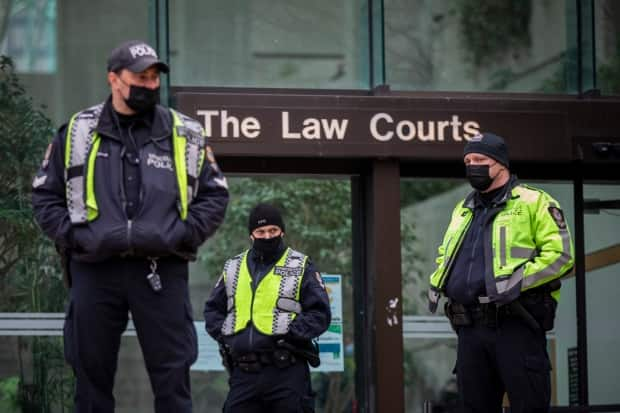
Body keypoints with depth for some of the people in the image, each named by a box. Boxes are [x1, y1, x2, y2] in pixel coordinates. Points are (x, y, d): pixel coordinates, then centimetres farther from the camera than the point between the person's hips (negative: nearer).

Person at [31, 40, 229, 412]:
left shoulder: (185, 135, 8)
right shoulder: (77, 133, 8)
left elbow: (215, 195, 9)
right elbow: (45, 194, 11)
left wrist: (180, 235, -5)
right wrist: (74, 236, -4)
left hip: (161, 272, 0)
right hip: (94, 271, 1)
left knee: (172, 375, 0)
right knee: (92, 374, 6)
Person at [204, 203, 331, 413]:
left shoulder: (301, 267, 5)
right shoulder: (233, 268, 17)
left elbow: (320, 313, -1)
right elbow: (212, 309, 23)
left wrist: (287, 334, -12)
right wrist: (224, 334, 3)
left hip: (287, 373, -3)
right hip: (243, 373, 3)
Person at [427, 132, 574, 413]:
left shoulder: (534, 202, 0)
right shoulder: (462, 210, 22)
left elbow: (560, 254, -9)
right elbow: (445, 255, 35)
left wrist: (518, 281, -19)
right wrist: (437, 283, 13)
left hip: (516, 325, -7)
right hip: (470, 328, 7)